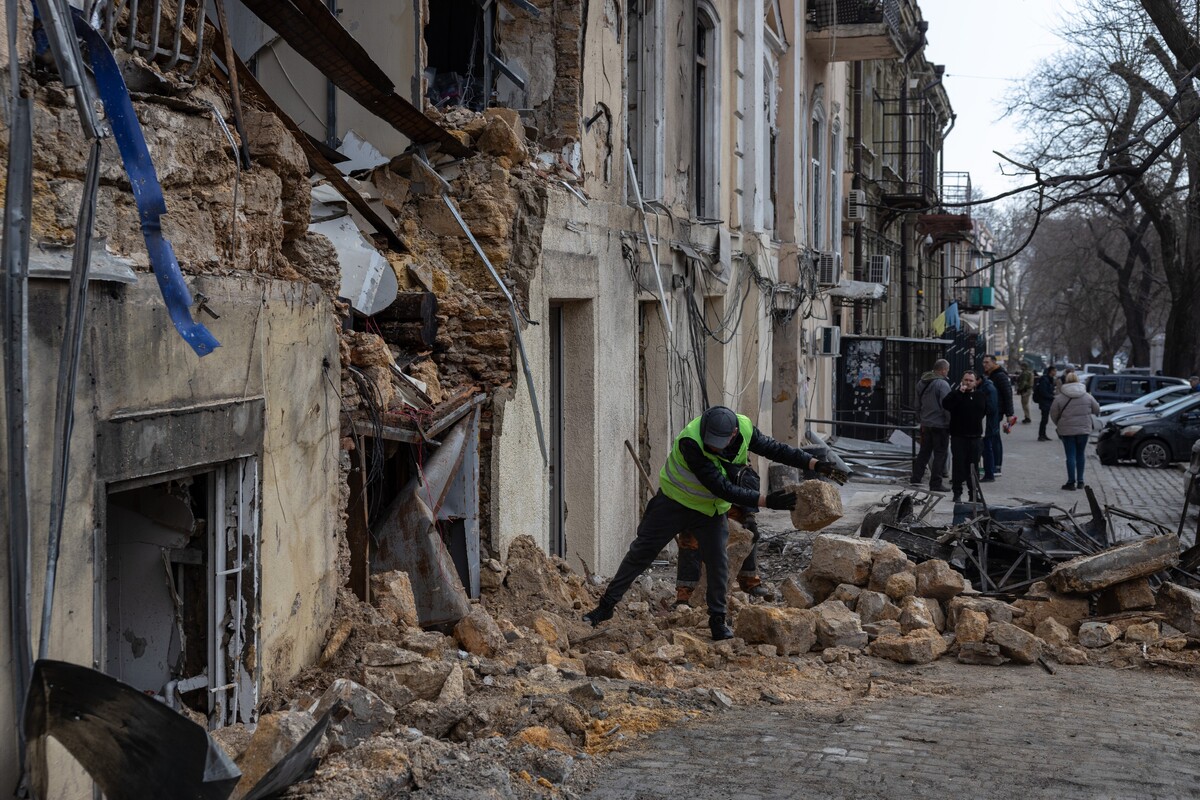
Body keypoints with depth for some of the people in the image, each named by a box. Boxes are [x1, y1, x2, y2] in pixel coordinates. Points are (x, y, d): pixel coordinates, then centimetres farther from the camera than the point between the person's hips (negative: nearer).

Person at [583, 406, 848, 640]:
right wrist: (766, 501, -40)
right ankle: (607, 605, 11)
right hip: (674, 502, -4)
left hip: (712, 509, 4)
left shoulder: (745, 429, -21)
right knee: (641, 552, 0)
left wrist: (817, 464, -13)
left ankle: (717, 620, 13)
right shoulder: (690, 442, -38)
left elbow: (776, 449, -6)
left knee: (718, 562, -4)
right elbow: (721, 488, -38)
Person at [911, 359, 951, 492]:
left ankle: (916, 478, 17)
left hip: (926, 425, 7)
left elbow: (918, 405, 17)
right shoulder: (942, 384, -16)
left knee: (924, 452, 16)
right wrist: (951, 424, -10)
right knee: (940, 454, 0)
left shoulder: (921, 383, 10)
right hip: (940, 425, -7)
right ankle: (935, 484, 1)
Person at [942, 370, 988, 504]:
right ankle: (957, 492, 3)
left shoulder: (980, 396, 11)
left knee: (974, 465, 7)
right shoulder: (956, 395, -2)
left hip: (975, 436, 3)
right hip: (958, 436, -3)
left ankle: (974, 492, 14)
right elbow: (946, 404, -22)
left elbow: (985, 411, 24)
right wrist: (959, 392, -23)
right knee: (958, 464, -3)